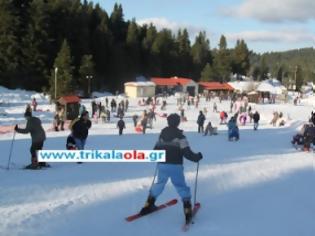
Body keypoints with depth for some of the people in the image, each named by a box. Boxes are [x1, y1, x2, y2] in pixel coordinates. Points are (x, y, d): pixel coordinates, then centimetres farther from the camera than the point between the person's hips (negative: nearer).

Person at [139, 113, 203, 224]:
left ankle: (149, 205, 26)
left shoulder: (162, 135, 7)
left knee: (159, 184, 23)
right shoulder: (180, 136, -10)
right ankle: (187, 210, -3)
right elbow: (186, 152, -14)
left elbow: (156, 149, 15)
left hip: (162, 165, 5)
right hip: (175, 166, -5)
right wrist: (197, 157, 2)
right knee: (182, 187, 5)